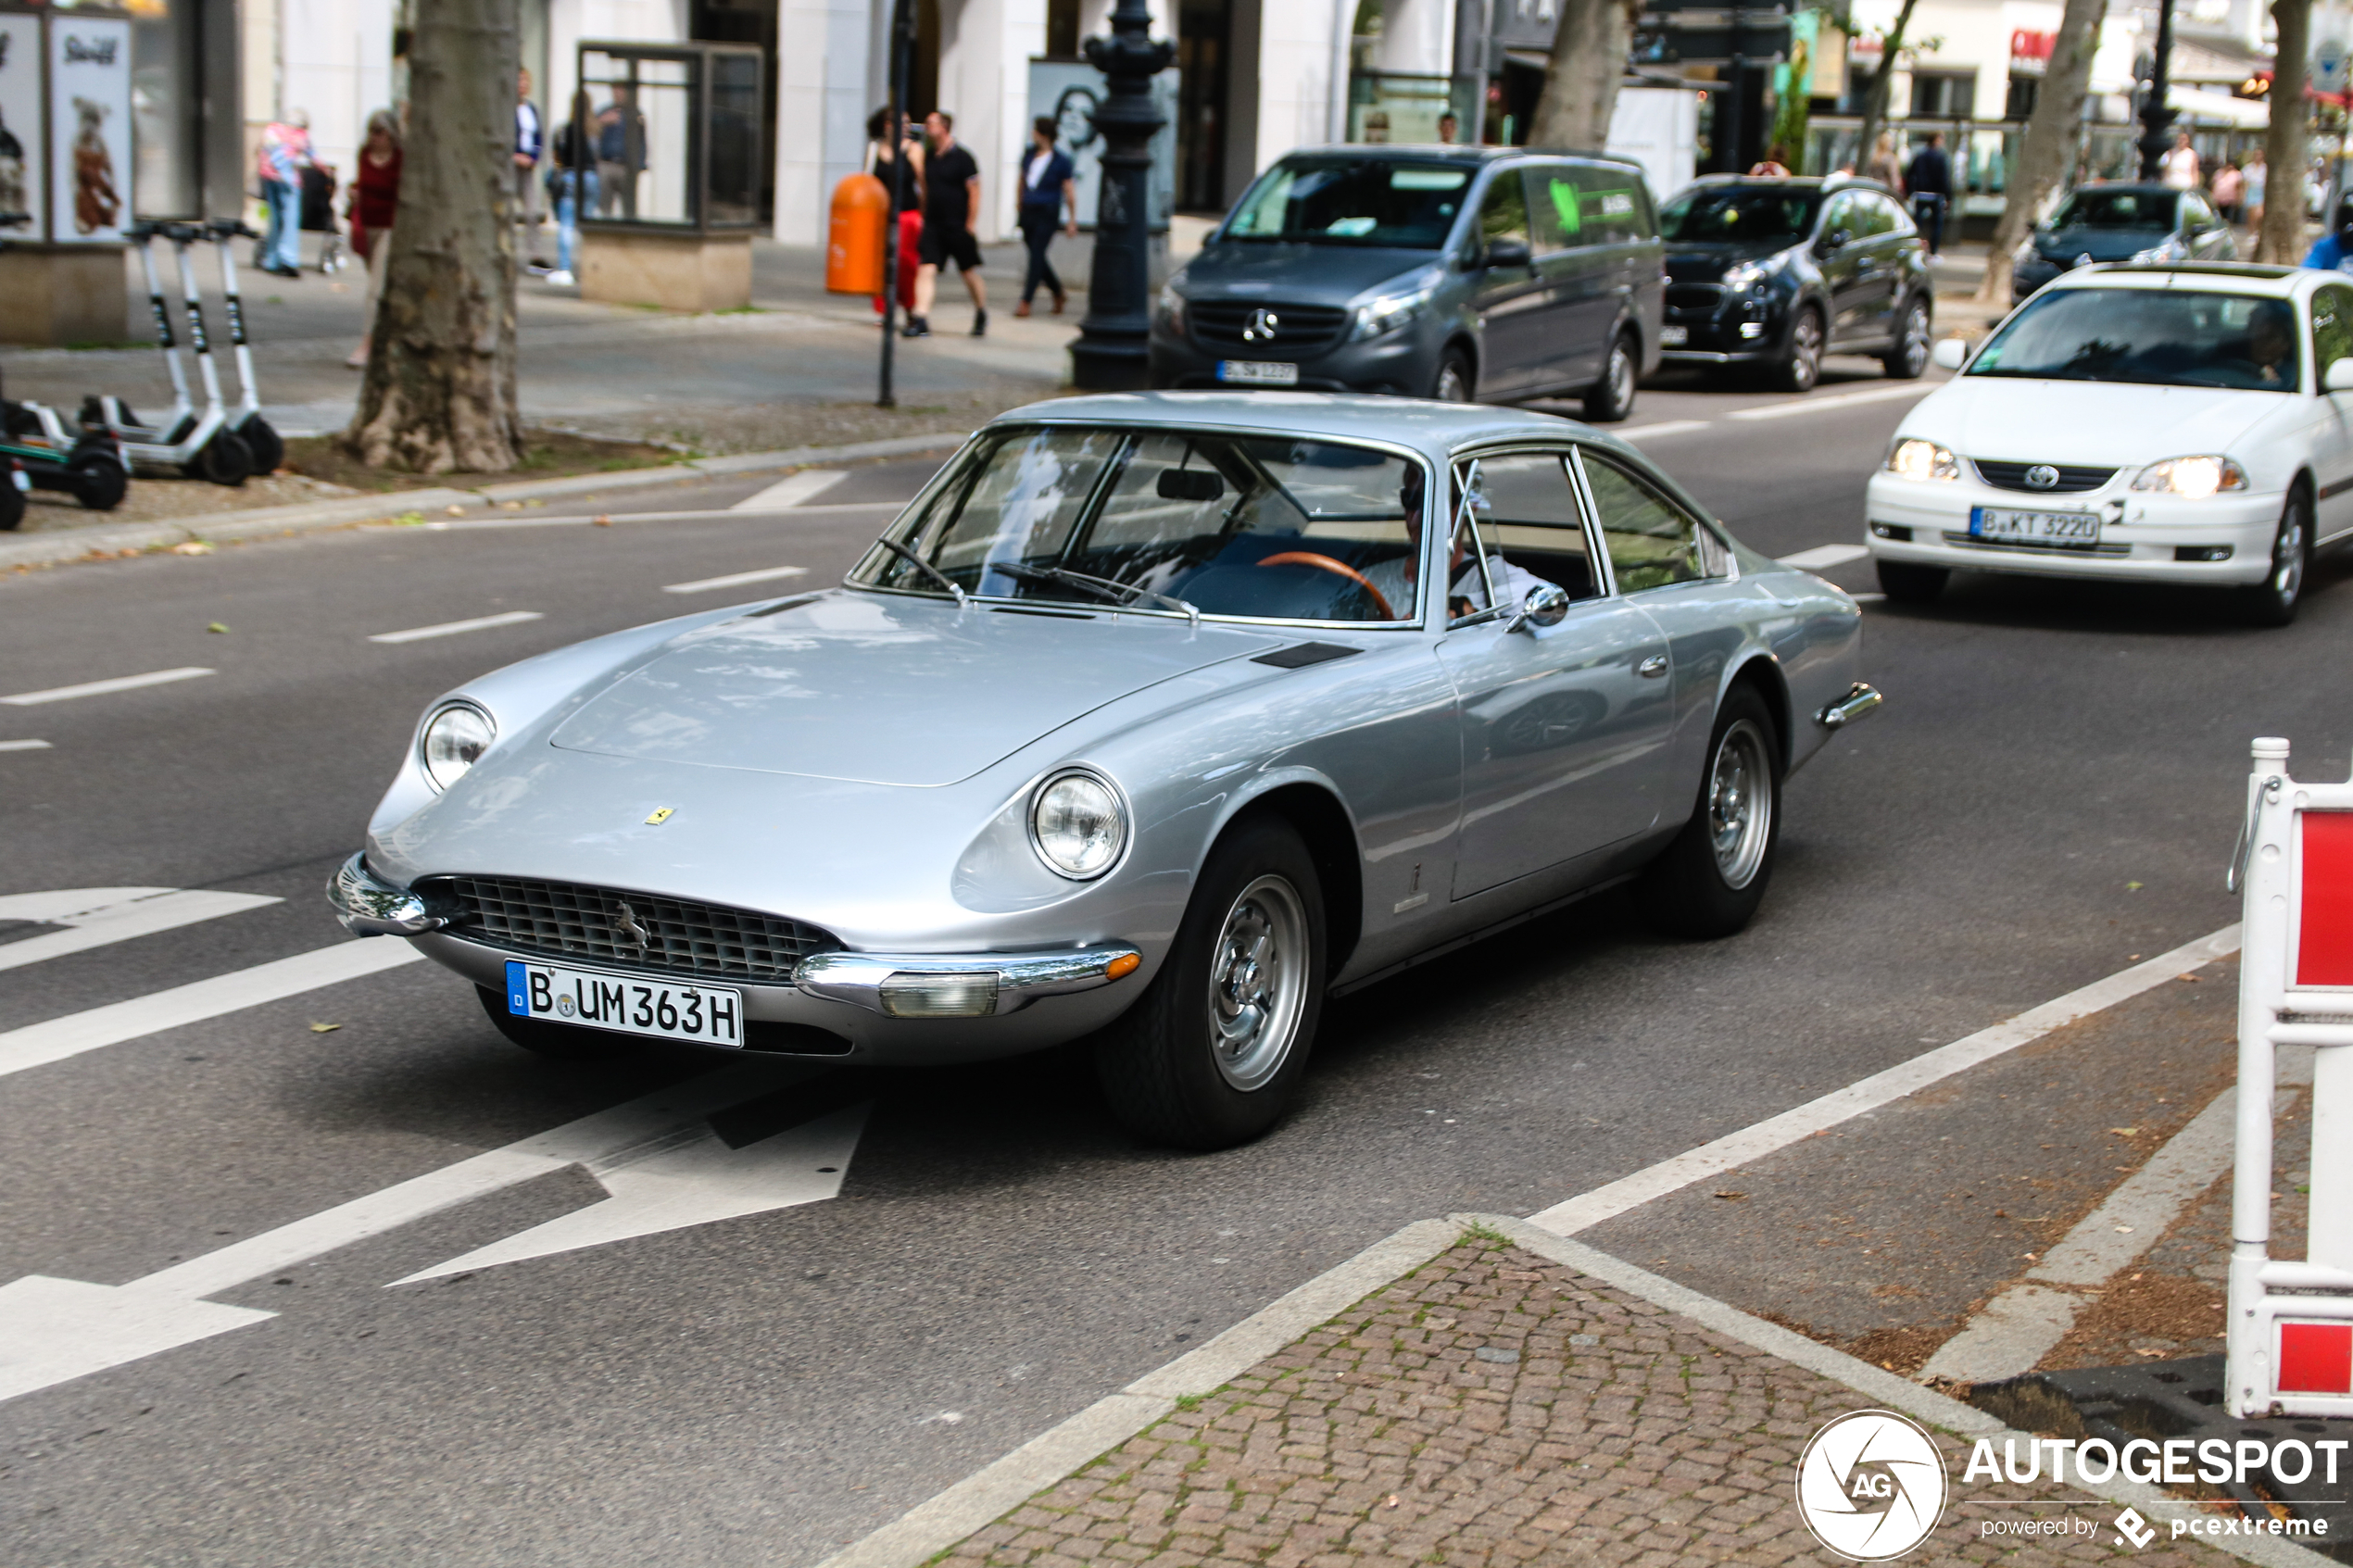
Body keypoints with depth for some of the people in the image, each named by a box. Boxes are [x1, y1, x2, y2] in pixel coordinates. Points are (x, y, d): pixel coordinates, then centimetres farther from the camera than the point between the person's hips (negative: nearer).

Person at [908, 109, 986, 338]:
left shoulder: (962, 158, -8)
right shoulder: (929, 158, 10)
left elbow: (975, 193, -9)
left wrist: (969, 226, -12)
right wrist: (924, 218, 15)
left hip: (958, 227, -5)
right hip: (932, 225, 5)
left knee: (970, 273, 7)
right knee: (926, 269, -10)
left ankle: (982, 316, 27)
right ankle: (921, 321, -16)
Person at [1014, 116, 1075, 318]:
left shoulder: (1061, 160, -7)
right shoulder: (1030, 154, 7)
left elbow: (1069, 191, -3)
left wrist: (1072, 219, -3)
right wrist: (1020, 207, 23)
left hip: (1047, 213, -6)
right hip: (1028, 211, 6)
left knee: (1036, 255, -10)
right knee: (1036, 255, 9)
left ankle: (1025, 302, -10)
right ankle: (1059, 294, 26)